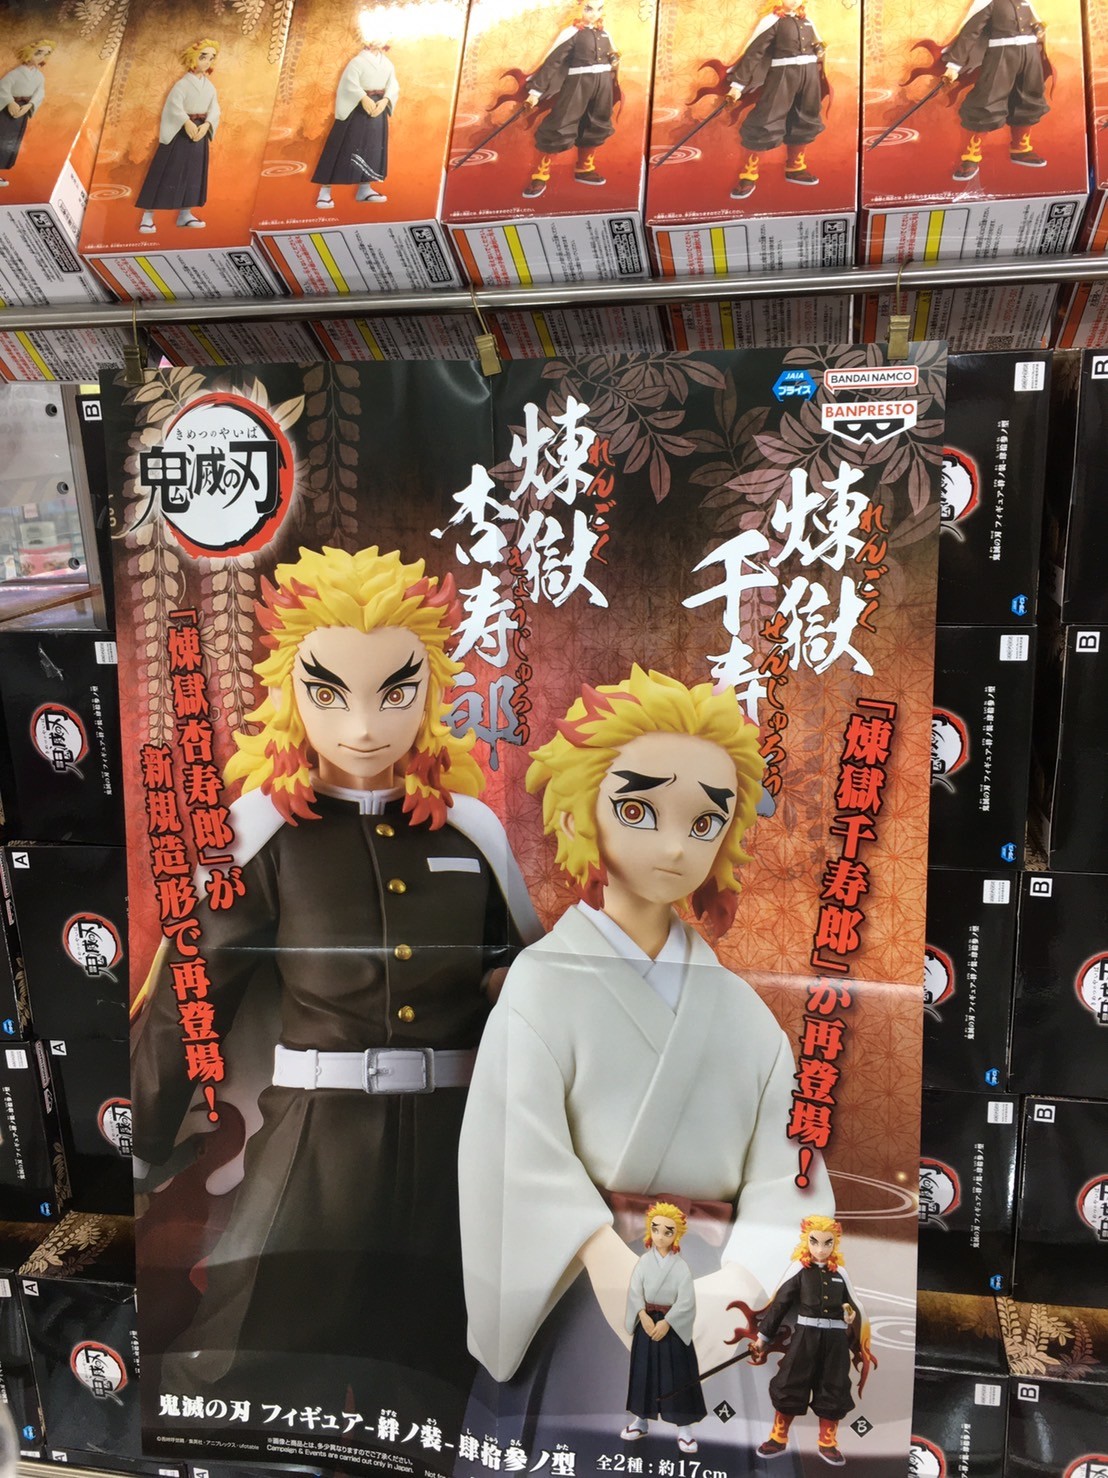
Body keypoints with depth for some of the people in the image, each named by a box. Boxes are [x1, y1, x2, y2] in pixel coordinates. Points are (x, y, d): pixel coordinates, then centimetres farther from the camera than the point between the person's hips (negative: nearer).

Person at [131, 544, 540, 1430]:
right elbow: (188, 1002, -4)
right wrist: (137, 1156, -5)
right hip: (317, 1144, -2)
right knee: (256, 1371, 6)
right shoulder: (262, 831, -6)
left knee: (436, 1370, 15)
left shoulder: (472, 829, 0)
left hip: (458, 1144, 2)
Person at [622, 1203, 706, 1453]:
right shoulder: (644, 1261, -3)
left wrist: (666, 1322, -21)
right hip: (647, 1322, 2)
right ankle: (641, 1420, 23)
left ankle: (684, 1427, 8)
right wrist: (644, 1317, -22)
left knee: (676, 1375, 0)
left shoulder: (681, 1266, -9)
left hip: (672, 1325, -2)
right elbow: (635, 1292, -7)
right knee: (644, 1372, 10)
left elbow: (686, 1301, -14)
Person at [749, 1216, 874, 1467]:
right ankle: (778, 1438, 14)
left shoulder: (840, 1273, 7)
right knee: (790, 1386, 0)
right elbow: (779, 1303, -3)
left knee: (833, 1390, 9)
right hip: (805, 1335, -3)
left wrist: (852, 1316, -10)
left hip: (836, 1338, 3)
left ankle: (827, 1442, 24)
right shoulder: (799, 1268, -3)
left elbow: (854, 1306, 15)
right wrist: (762, 1335, -1)